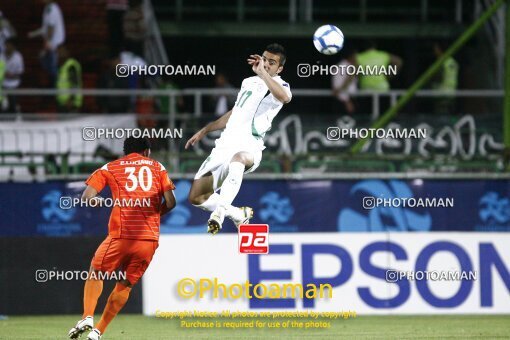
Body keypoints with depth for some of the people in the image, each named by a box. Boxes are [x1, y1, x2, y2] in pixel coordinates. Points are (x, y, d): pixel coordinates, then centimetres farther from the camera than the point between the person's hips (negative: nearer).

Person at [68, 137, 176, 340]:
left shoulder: (110, 168, 11)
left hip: (122, 235, -1)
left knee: (96, 273, 20)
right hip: (150, 238, 1)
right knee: (125, 285, 15)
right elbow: (170, 202, 5)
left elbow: (86, 197, 0)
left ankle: (87, 317, 0)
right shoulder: (157, 167, 14)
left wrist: (96, 201, 22)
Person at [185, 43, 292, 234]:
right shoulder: (249, 82, 22)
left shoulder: (278, 86, 0)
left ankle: (220, 211, -54)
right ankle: (239, 215, 23)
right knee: (196, 197, 3)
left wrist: (262, 72, -24)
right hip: (224, 145, 8)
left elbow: (285, 97, -28)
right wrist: (204, 131, 37)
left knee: (238, 158, -45)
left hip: (248, 147, -8)